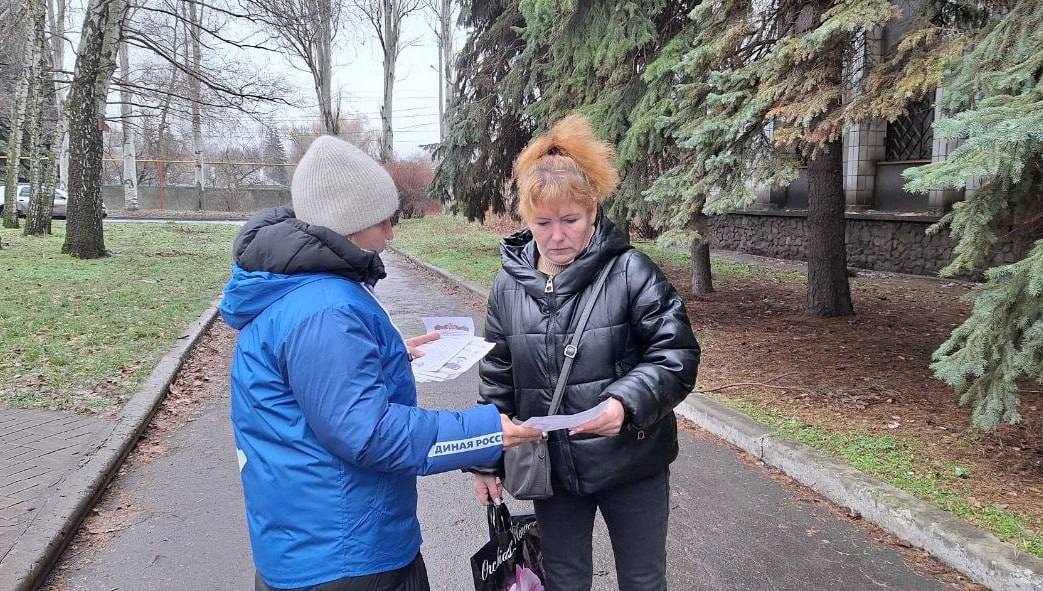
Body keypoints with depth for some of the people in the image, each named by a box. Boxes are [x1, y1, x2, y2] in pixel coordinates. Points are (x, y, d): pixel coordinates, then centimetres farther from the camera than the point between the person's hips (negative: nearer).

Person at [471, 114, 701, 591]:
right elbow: (497, 380, 7)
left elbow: (677, 356, -14)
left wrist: (627, 402, -31)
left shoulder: (629, 271, -14)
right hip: (552, 467, 3)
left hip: (631, 463, -3)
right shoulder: (509, 285, -1)